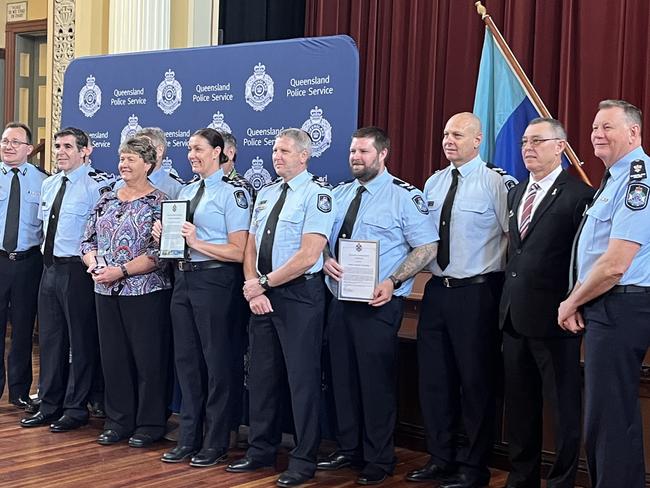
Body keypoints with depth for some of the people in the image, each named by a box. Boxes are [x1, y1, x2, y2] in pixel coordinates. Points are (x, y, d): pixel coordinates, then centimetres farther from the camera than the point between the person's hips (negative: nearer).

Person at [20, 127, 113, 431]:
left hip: (77, 270, -8)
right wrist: (49, 247, 15)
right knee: (49, 338, 14)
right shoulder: (48, 184, 12)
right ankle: (49, 406, 25)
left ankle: (76, 409, 14)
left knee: (81, 341, 2)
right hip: (50, 267, 8)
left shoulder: (96, 186, -13)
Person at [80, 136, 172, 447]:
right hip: (107, 292, 6)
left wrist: (121, 270, -18)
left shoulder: (159, 202, -6)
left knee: (149, 359, 1)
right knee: (113, 357, 11)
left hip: (146, 292, -6)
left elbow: (160, 252, -14)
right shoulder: (106, 200, 13)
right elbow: (88, 241, 14)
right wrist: (95, 264, -7)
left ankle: (150, 425, 13)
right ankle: (117, 421, 23)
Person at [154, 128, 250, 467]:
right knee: (186, 359, 13)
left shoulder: (233, 193, -9)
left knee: (216, 361, 2)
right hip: (184, 277, 8)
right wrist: (163, 234, 4)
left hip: (214, 280, -8)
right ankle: (189, 438, 26)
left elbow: (239, 251, -15)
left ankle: (215, 443, 15)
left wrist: (197, 243, -20)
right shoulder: (186, 191, 15)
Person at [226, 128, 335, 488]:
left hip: (299, 295, -7)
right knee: (262, 374, 12)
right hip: (262, 295, 7)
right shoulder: (265, 194, 14)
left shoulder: (316, 194, -9)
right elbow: (250, 247, 12)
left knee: (302, 377, 0)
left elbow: (308, 256, -18)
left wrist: (264, 283, -12)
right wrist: (253, 288, -5)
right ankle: (261, 451, 25)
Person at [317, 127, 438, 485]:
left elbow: (427, 247, -10)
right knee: (342, 378, 14)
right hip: (339, 301, 6)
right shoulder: (339, 194, 12)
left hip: (378, 304, -6)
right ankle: (348, 449, 29)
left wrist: (392, 283, -19)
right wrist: (326, 260, -5)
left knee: (376, 382, 0)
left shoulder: (404, 196, -7)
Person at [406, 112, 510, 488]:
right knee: (433, 377, 13)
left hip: (476, 292, -7)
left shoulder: (494, 183, -10)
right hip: (437, 289, 7)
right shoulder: (433, 183, 10)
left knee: (476, 381, 3)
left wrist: (505, 283, -6)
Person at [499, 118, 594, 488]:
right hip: (514, 315, 8)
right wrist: (508, 298, 12)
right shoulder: (516, 193, 14)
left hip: (553, 318, -8)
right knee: (520, 406, 17)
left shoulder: (579, 195, -10)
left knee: (564, 408, 4)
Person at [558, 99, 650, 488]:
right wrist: (577, 301, 9)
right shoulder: (616, 178, 17)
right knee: (606, 414, 18)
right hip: (606, 308, 11)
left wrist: (572, 303, -8)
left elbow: (614, 266, -21)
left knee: (610, 418, -6)